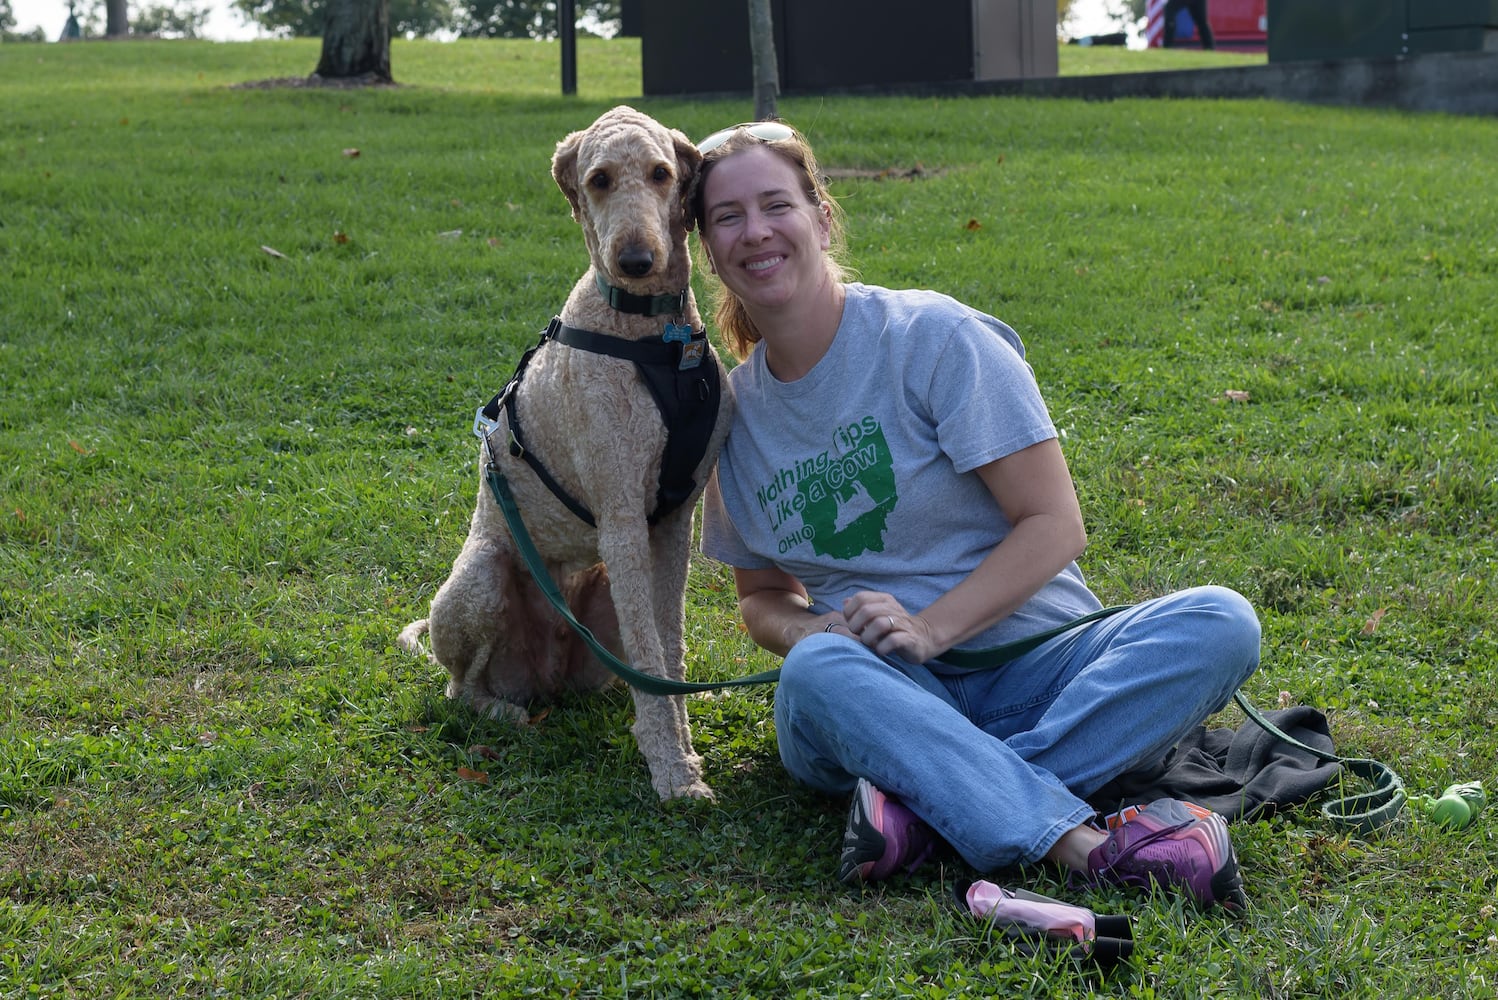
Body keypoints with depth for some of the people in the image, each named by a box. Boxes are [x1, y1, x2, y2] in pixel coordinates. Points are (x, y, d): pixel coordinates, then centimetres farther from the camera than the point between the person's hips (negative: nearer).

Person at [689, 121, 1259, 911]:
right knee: (818, 670, -35)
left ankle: (924, 800, -38)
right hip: (890, 696, 1)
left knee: (1219, 624, -29)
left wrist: (929, 628, -21)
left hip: (1034, 661, -1)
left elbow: (1054, 526, -8)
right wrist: (810, 630, -7)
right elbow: (761, 594, 17)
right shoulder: (736, 409, 8)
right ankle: (1086, 846, -43)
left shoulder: (934, 337, -6)